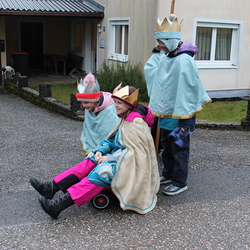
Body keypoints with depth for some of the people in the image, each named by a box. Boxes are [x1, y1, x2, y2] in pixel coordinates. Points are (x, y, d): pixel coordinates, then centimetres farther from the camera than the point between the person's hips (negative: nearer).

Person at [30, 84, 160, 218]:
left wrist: (110, 158, -21)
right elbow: (113, 140, 13)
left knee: (100, 172, -29)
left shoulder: (137, 123, -17)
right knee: (90, 162, -11)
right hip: (120, 157, 9)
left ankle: (61, 203, -37)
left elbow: (134, 150, -21)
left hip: (132, 165, -9)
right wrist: (101, 150, -6)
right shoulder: (124, 118, 12)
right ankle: (52, 186, -19)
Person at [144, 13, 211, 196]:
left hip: (179, 115, -9)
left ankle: (180, 182, 18)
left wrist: (184, 121, -22)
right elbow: (149, 69, 21)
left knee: (179, 148, 4)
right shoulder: (165, 57, 4)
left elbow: (188, 91, -23)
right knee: (167, 146, 21)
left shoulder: (184, 60, -23)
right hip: (166, 113, 9)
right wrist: (159, 52, 9)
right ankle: (168, 174, 38)